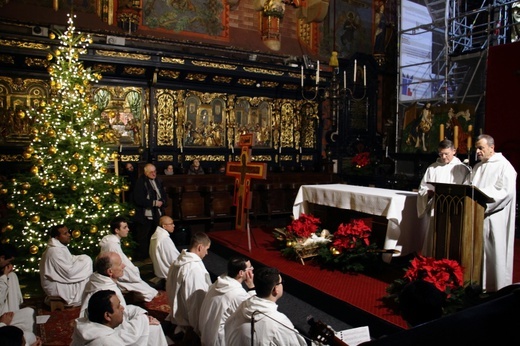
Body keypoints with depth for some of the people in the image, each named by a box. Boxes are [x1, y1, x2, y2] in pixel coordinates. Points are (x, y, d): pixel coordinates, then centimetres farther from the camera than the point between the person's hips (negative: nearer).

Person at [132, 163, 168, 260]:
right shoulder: (140, 182, -13)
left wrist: (162, 202, -9)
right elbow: (138, 199, -18)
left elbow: (164, 195, 14)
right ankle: (141, 258, 14)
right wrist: (154, 203, -19)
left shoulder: (158, 181, 8)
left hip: (157, 215, 6)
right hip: (144, 216, -6)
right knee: (143, 240, 2)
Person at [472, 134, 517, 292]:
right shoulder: (477, 167, 17)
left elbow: (506, 192, -16)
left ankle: (494, 287, 10)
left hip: (494, 219, -7)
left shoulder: (504, 165, -6)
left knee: (493, 253, 0)